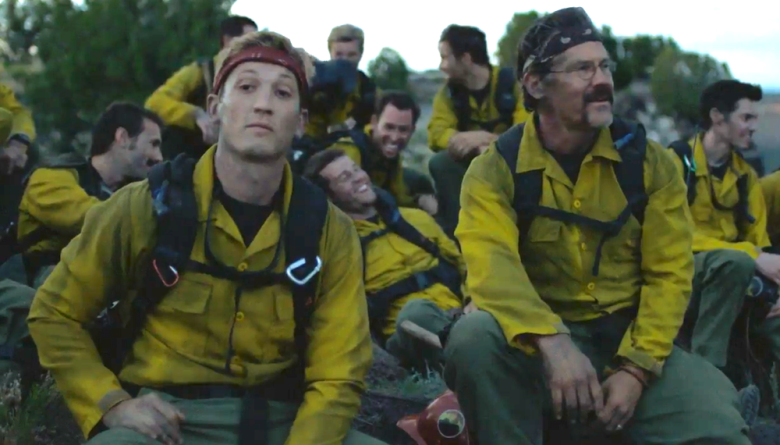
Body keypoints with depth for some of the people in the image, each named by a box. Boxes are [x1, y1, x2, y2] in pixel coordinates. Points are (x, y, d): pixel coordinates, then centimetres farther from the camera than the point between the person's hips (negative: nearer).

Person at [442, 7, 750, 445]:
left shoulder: (650, 160, 1)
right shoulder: (496, 168, -6)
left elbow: (669, 273, -2)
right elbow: (492, 266, -22)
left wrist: (636, 369, -15)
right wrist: (551, 341, -40)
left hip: (630, 339, 1)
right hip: (537, 343, -1)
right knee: (474, 337, -33)